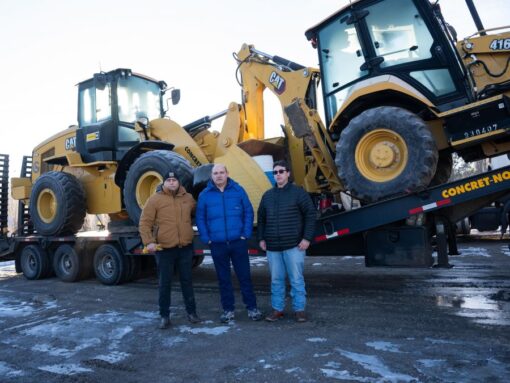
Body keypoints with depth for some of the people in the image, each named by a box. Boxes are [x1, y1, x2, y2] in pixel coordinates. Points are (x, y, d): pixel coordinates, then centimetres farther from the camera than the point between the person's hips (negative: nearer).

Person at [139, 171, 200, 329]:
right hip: (164, 249, -3)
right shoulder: (154, 199, -5)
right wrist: (148, 241, -15)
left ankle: (191, 312, 25)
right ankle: (164, 316, 19)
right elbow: (144, 223, -6)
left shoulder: (188, 198, 6)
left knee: (187, 280, 12)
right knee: (165, 283, 6)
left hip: (185, 248, 3)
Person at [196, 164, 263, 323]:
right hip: (217, 244, 1)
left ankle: (252, 307, 19)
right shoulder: (204, 195, 1)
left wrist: (246, 234, -4)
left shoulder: (238, 190, 0)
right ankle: (228, 309, 23)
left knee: (244, 276, 6)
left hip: (238, 242, -1)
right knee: (223, 278, 10)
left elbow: (248, 212, 3)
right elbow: (200, 219, 6)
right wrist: (206, 239, -2)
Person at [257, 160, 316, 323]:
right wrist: (261, 238, 10)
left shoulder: (298, 192, -2)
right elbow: (261, 218, 17)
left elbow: (310, 214, -5)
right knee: (276, 280, 11)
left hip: (294, 245, -4)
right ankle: (277, 309, 24)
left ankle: (299, 309, 17)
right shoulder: (267, 195, 11)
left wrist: (307, 238, -10)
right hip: (272, 246, 4)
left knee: (296, 279, 3)